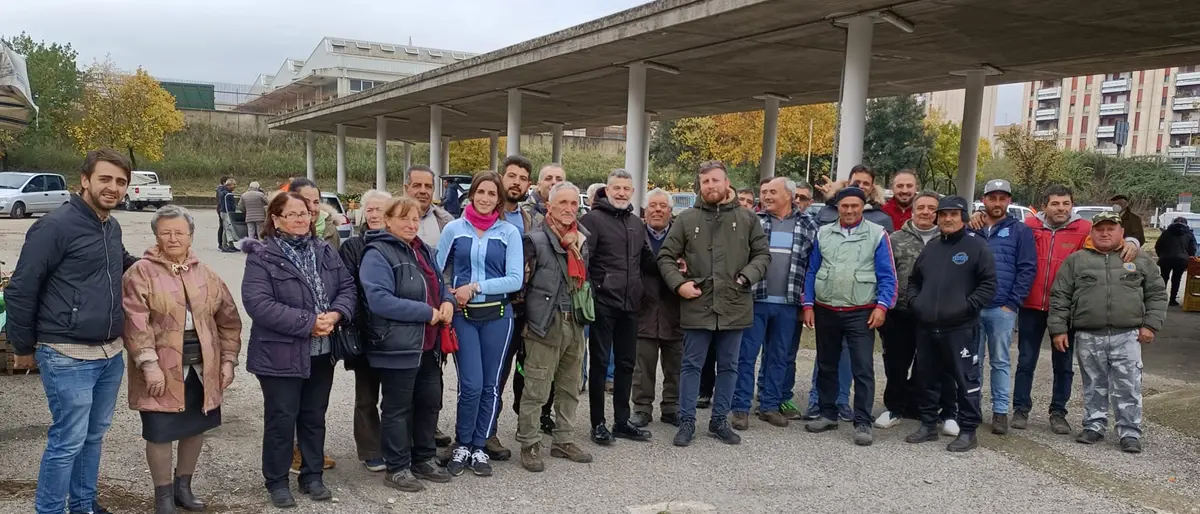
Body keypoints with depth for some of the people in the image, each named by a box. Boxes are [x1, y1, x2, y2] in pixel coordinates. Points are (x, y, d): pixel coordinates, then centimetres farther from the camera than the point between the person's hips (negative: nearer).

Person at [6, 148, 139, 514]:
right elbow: (20, 290, -10)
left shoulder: (112, 227, 9)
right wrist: (23, 347, -3)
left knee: (94, 435, 17)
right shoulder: (56, 226, -14)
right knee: (68, 440, 0)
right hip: (67, 357, -7)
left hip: (111, 354, 7)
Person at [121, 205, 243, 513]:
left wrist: (228, 360, 6)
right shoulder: (141, 273, -7)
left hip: (202, 368, 5)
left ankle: (183, 486, 33)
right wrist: (149, 364, -21)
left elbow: (228, 320, 11)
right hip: (163, 370, -4)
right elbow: (135, 323, -15)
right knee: (160, 434, 3)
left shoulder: (206, 275, 7)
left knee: (196, 428, 15)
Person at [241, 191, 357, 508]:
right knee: (281, 419, 5)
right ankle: (277, 482, 22)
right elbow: (258, 304, -21)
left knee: (314, 417, 15)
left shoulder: (325, 251, 8)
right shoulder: (262, 256, -11)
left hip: (322, 352, 5)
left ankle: (312, 476, 29)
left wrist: (336, 314, -16)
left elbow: (348, 287, 6)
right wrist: (308, 322, -23)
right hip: (280, 354, -5)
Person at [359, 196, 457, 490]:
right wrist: (427, 312, -22)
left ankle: (423, 460, 31)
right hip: (398, 345, -8)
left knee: (430, 401, 16)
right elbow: (379, 300, -24)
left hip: (429, 344, 9)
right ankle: (397, 468, 16)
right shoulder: (377, 254, -13)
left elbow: (439, 284, 22)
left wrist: (448, 302, -3)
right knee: (398, 407, 3)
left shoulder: (422, 250, 14)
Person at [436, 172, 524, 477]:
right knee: (471, 384, -6)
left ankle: (479, 447, 21)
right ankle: (462, 446, 14)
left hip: (497, 316, 1)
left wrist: (476, 286, -13)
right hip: (462, 315, -1)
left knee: (490, 384, 7)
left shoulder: (509, 232, 2)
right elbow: (437, 270, 9)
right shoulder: (454, 229, 5)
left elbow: (515, 280, -5)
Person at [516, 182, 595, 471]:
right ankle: (529, 445, 10)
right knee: (536, 390, -3)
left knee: (570, 389, 14)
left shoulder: (583, 240, 12)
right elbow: (520, 280, -10)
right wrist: (529, 312, -7)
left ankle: (563, 441, 27)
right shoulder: (535, 240, -7)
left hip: (575, 324, 6)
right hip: (546, 324, -6)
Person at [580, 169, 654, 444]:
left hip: (630, 304, 7)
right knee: (600, 362, 2)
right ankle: (598, 423, 11)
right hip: (603, 304, -6)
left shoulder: (637, 223, 14)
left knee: (626, 363, 12)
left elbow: (646, 257, 24)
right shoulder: (593, 219, -7)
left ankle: (622, 421, 23)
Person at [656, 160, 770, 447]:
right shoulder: (687, 219, 2)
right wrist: (678, 283, -10)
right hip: (697, 306, -1)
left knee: (728, 366, 11)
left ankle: (720, 421, 25)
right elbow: (666, 256, 4)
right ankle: (687, 421, 18)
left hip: (734, 306, 1)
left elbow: (763, 254, 8)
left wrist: (747, 276, -9)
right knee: (691, 365, 6)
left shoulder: (747, 218, 4)